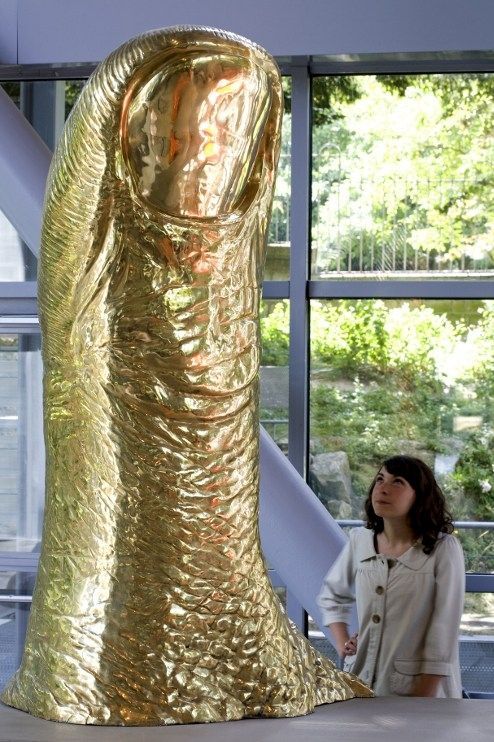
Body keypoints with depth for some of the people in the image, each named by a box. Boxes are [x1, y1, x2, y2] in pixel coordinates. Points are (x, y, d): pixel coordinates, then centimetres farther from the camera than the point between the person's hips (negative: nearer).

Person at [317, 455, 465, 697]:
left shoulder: (443, 548, -11)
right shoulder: (360, 541, 4)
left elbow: (444, 632, -13)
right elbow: (331, 595, 22)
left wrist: (421, 704, -16)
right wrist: (342, 643, 8)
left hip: (422, 687, -4)